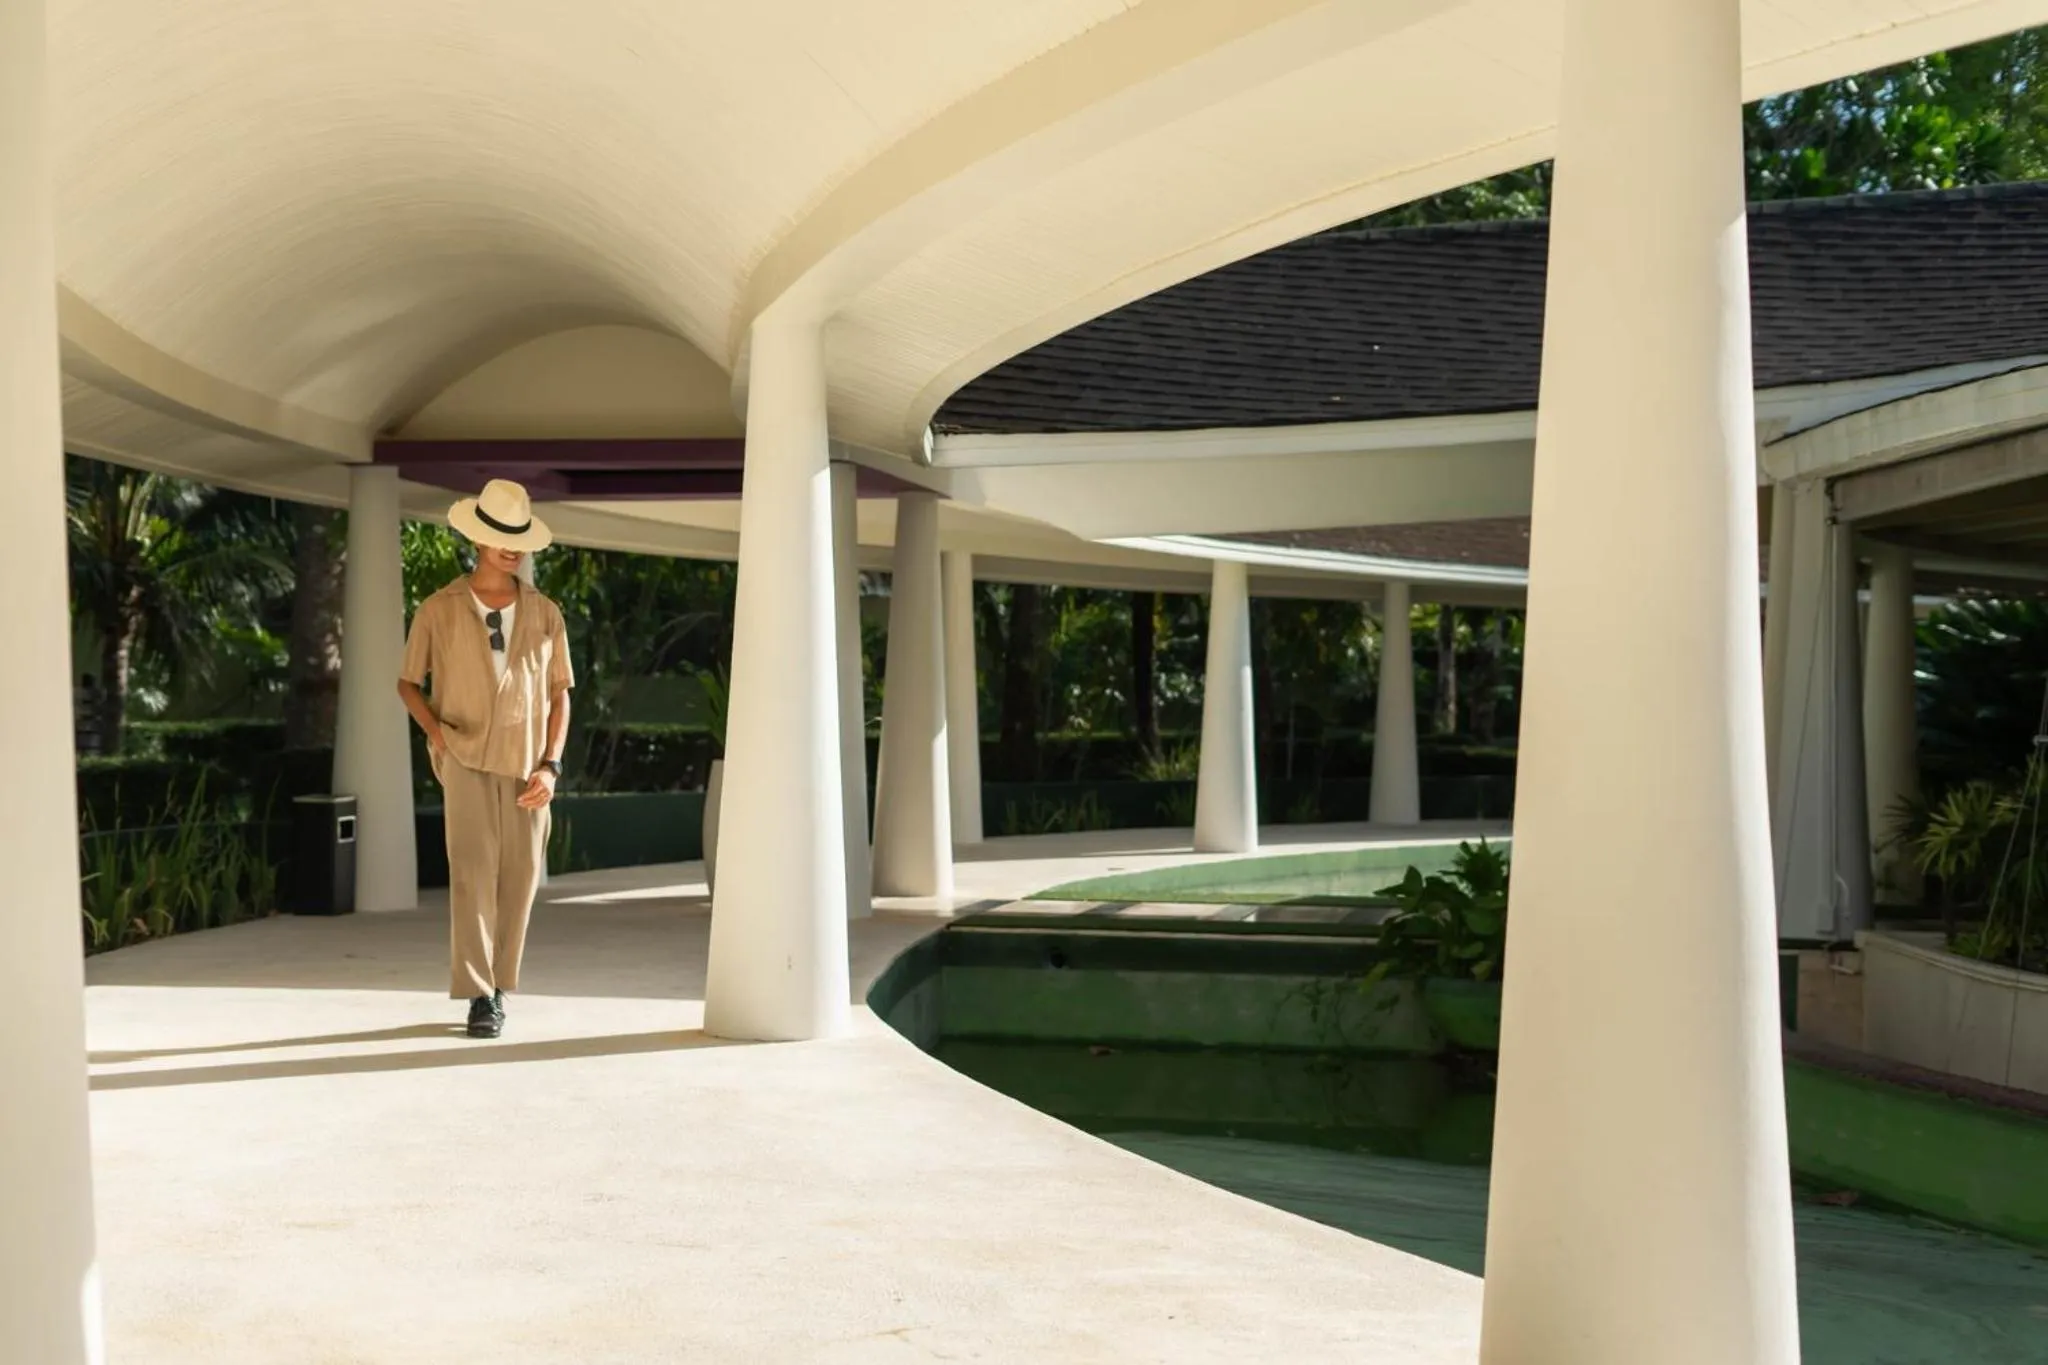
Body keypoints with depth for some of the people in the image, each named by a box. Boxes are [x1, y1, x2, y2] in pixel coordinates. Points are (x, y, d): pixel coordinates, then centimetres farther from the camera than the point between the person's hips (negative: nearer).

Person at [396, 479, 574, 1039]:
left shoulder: (544, 614, 5)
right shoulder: (438, 610, 0)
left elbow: (559, 694, 8)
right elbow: (408, 682, 10)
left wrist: (550, 766, -3)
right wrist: (436, 733, -8)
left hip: (527, 766, 2)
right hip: (467, 759, -2)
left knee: (518, 879, 4)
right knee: (473, 873, -12)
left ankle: (495, 987, 19)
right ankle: (478, 997, -9)